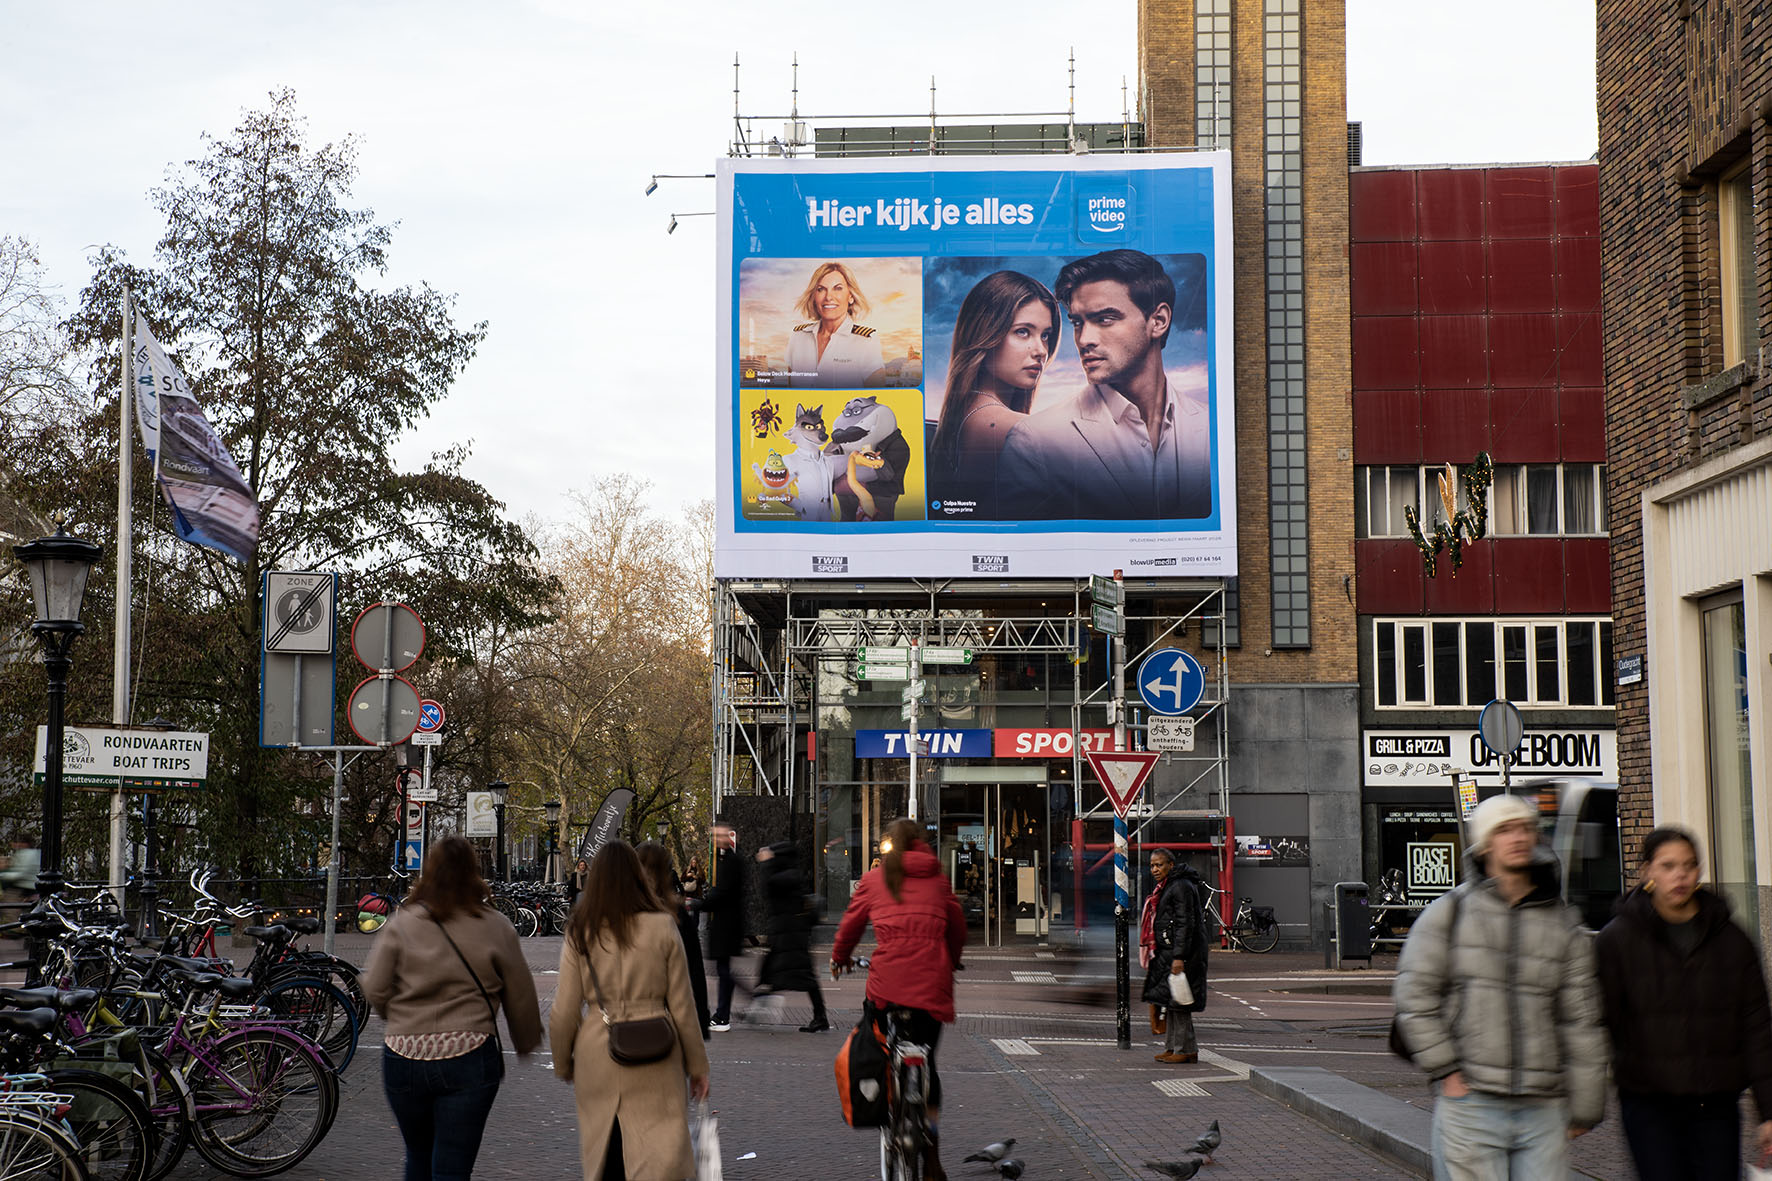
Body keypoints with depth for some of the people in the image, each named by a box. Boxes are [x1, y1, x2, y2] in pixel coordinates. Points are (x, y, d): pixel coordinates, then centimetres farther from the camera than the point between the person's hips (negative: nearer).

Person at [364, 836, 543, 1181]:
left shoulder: (401, 924, 0)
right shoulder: (495, 927, -2)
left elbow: (374, 989, -1)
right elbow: (520, 997, 4)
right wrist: (527, 1042, 21)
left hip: (404, 1059, 2)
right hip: (469, 1060, -2)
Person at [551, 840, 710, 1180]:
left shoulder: (579, 933, 0)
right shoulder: (663, 928, -3)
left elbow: (564, 1012, 2)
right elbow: (682, 1006, 2)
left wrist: (563, 1065, 17)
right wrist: (697, 1066, 12)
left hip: (597, 1057, 2)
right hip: (654, 1061, -2)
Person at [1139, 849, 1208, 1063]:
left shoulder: (1181, 887, -14)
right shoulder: (1165, 887, 17)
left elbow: (1185, 924, -19)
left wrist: (1179, 957, -23)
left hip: (1180, 951, -10)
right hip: (1167, 952, 10)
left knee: (1176, 1000, -7)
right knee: (1169, 1000, 11)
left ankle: (1186, 1050, -2)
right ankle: (1174, 1047, 16)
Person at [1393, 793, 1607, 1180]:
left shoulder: (1564, 925, 10)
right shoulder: (1449, 913, 3)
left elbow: (1581, 1021, 10)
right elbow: (1415, 995, 0)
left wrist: (1584, 1108, 8)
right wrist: (1446, 1071, -7)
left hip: (1543, 1110, 2)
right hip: (1469, 1104, -2)